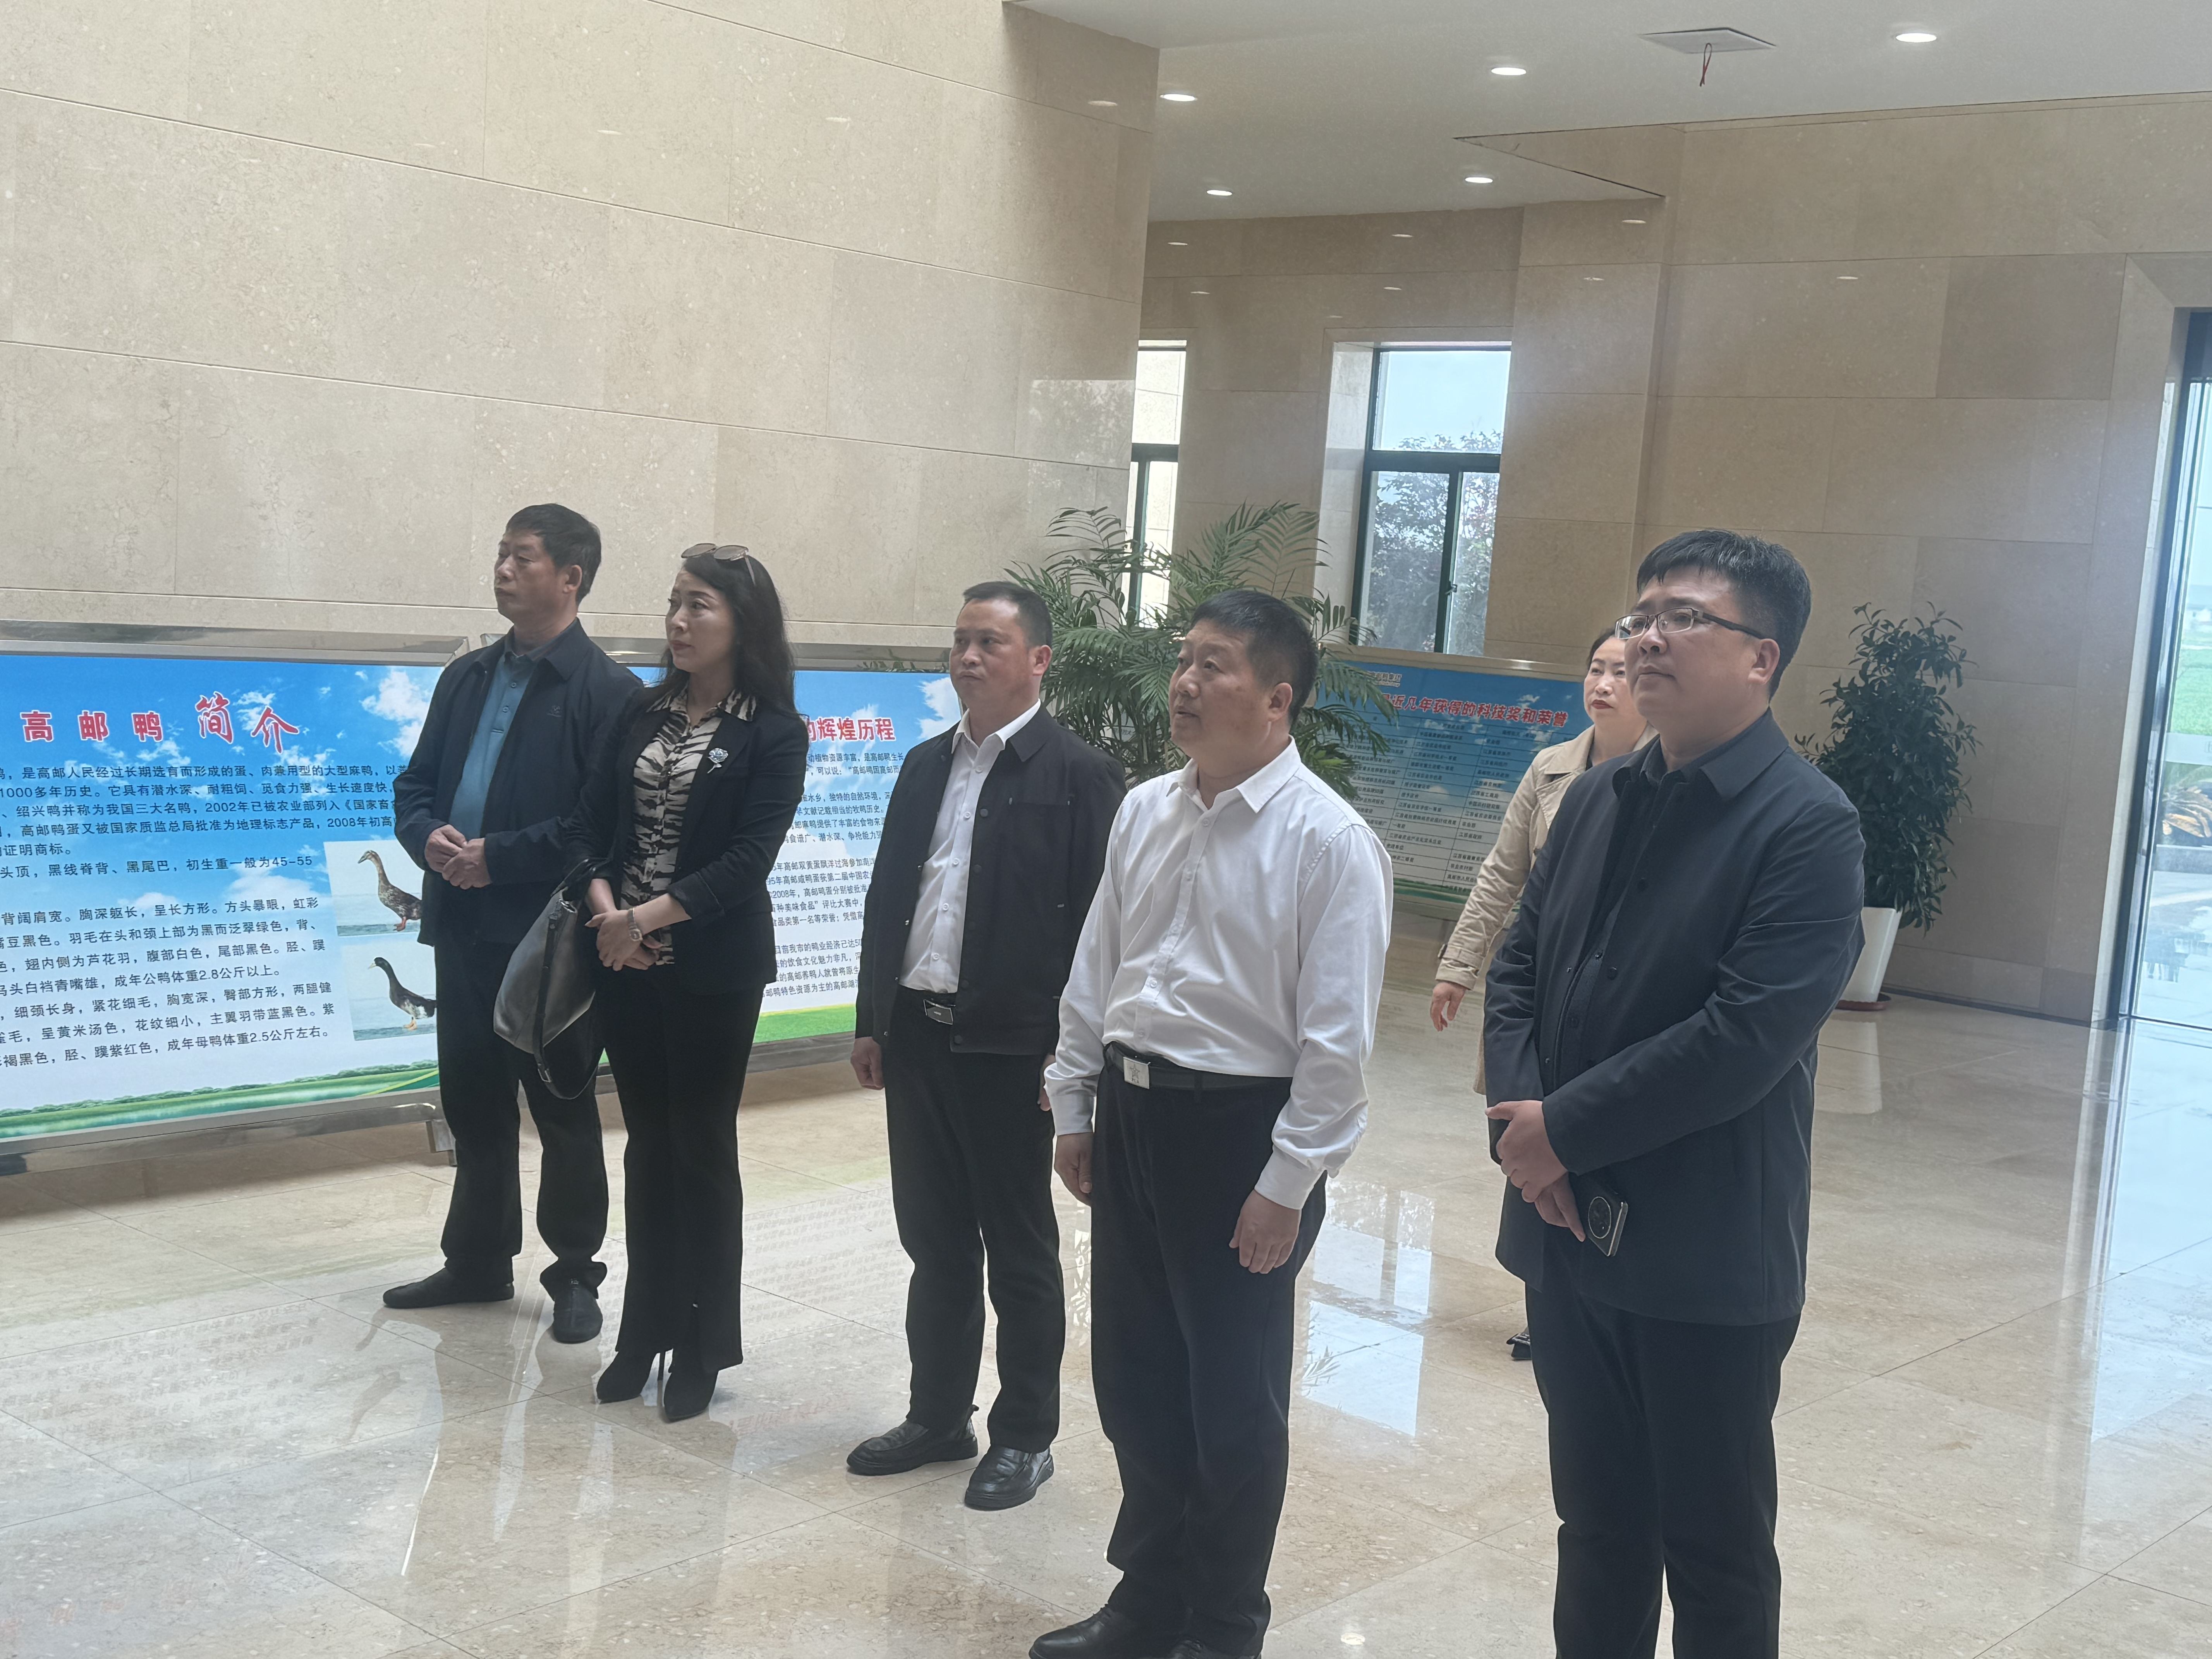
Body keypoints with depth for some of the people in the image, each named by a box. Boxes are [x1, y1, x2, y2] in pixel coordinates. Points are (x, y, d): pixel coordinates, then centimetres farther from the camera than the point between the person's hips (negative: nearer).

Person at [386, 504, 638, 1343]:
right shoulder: (467, 676, 14)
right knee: (472, 1102, 15)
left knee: (563, 1111, 5)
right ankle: (477, 1263, 28)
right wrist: (429, 837, -7)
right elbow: (414, 785, 15)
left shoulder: (604, 690, -8)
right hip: (463, 926, 7)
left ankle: (575, 1275, 18)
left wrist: (501, 855, -19)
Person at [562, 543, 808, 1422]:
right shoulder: (642, 711, 8)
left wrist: (652, 915, -19)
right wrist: (604, 907, -13)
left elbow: (748, 856, -14)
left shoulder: (773, 734, -7)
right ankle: (644, 1332, 23)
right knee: (647, 1144, 12)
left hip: (714, 967, -4)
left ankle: (702, 1348, 17)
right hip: (625, 961, 4)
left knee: (702, 1149, 5)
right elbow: (589, 820, 4)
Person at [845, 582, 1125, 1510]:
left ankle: (1025, 1438, 20)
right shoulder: (926, 764, 12)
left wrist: (1068, 1051, -15)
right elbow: (887, 898, 15)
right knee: (934, 1241, 16)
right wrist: (871, 1023, 12)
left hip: (1008, 1048, -6)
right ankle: (937, 1417, 29)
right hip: (918, 1035, 6)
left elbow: (1095, 921, -12)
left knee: (1020, 1254, 7)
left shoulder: (1077, 774, -9)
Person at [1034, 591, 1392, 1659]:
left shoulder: (1329, 841, -16)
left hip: (1240, 1128, -6)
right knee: (1134, 1378, 17)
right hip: (1131, 1111, 6)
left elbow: (1337, 1038, -16)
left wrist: (1287, 1185, -16)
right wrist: (1074, 1112, 14)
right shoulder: (1143, 813, 5)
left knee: (1234, 1400, 8)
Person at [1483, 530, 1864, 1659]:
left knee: (1714, 1553, 9)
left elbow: (1744, 1041, -21)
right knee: (1595, 1524, 19)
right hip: (1567, 1228, 6)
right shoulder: (1596, 798, 9)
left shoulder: (1807, 826, -13)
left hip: (1704, 1259, -6)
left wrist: (1564, 1130, -15)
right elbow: (1518, 964, 10)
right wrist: (1519, 1117, -8)